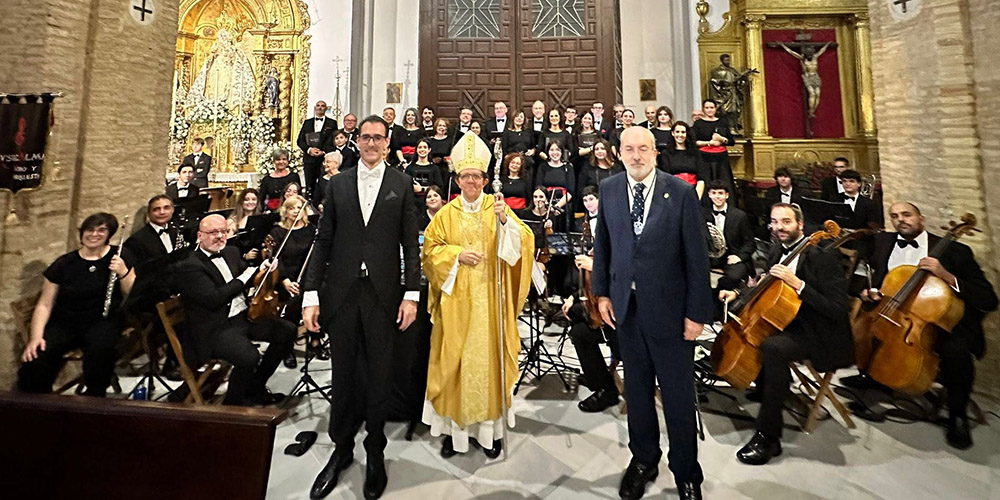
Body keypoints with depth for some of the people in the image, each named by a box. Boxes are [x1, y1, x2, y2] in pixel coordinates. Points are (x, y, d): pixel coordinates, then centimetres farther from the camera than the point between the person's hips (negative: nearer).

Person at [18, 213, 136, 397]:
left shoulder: (119, 256, 3)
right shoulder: (64, 264, 4)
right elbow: (45, 305, 5)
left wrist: (123, 272, -19)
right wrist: (36, 337, -9)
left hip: (102, 320, -2)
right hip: (64, 322, 2)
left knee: (100, 348, -36)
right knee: (33, 364, -24)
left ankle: (94, 398, -9)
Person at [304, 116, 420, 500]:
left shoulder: (401, 185, 3)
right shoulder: (338, 184, 8)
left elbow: (411, 243, 0)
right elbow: (324, 241, 6)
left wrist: (412, 294, -6)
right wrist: (310, 295, 1)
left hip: (383, 295, -1)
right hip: (341, 294, 2)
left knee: (378, 378, 11)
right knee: (342, 376, 14)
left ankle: (375, 451, 31)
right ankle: (342, 448, 34)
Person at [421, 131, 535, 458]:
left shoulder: (498, 208, 4)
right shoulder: (446, 214, 8)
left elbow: (519, 244, -7)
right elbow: (430, 248, 5)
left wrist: (504, 219, -23)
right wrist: (457, 255, -10)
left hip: (489, 300, -1)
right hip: (455, 300, 1)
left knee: (488, 358, 3)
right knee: (454, 361, 5)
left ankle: (491, 427, 18)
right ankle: (453, 427, 19)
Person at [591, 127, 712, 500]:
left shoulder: (681, 193, -9)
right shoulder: (609, 189, 1)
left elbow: (697, 256, -8)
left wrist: (697, 312, -8)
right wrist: (602, 292, 5)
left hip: (669, 308, -3)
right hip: (626, 306, 3)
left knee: (678, 394, 10)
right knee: (636, 389, 18)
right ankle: (643, 459, 40)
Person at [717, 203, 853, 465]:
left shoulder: (823, 257, -17)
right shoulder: (776, 252, 5)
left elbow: (837, 310, -23)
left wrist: (798, 284, -31)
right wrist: (738, 294, 3)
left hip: (818, 335, -9)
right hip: (787, 323, 9)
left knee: (773, 346, -32)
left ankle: (768, 437, -22)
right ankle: (766, 390, 16)